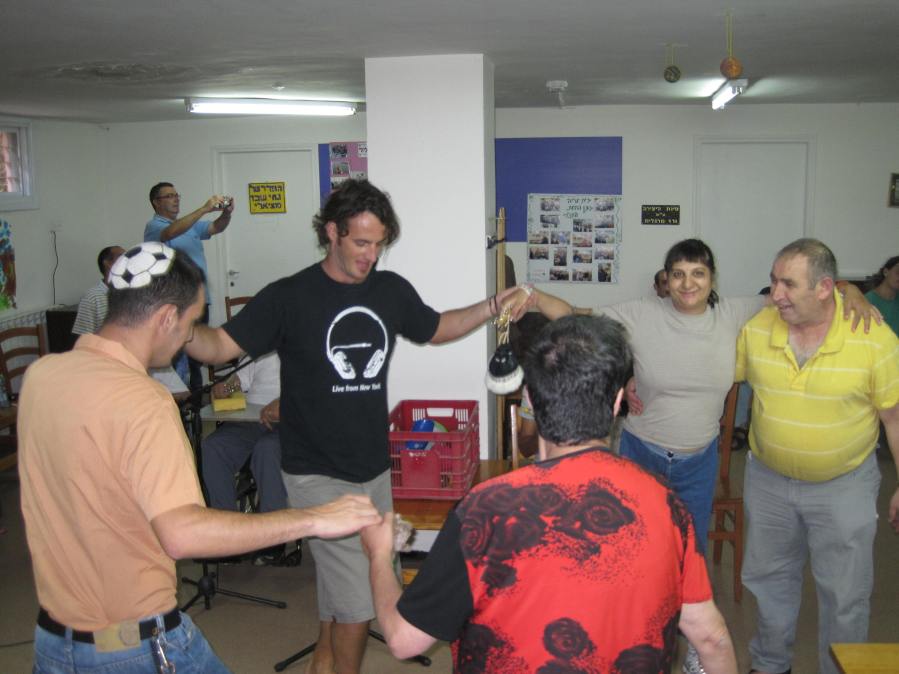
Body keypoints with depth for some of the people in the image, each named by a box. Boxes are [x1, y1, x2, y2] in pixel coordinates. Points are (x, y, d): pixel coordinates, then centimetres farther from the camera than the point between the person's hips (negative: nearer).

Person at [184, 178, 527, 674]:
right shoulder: (289, 297, -12)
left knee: (339, 584, 21)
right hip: (318, 474, -5)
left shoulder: (391, 290, 2)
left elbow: (437, 328, 19)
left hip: (374, 467, 6)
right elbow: (219, 346, -13)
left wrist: (494, 306, 6)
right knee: (358, 600, -7)